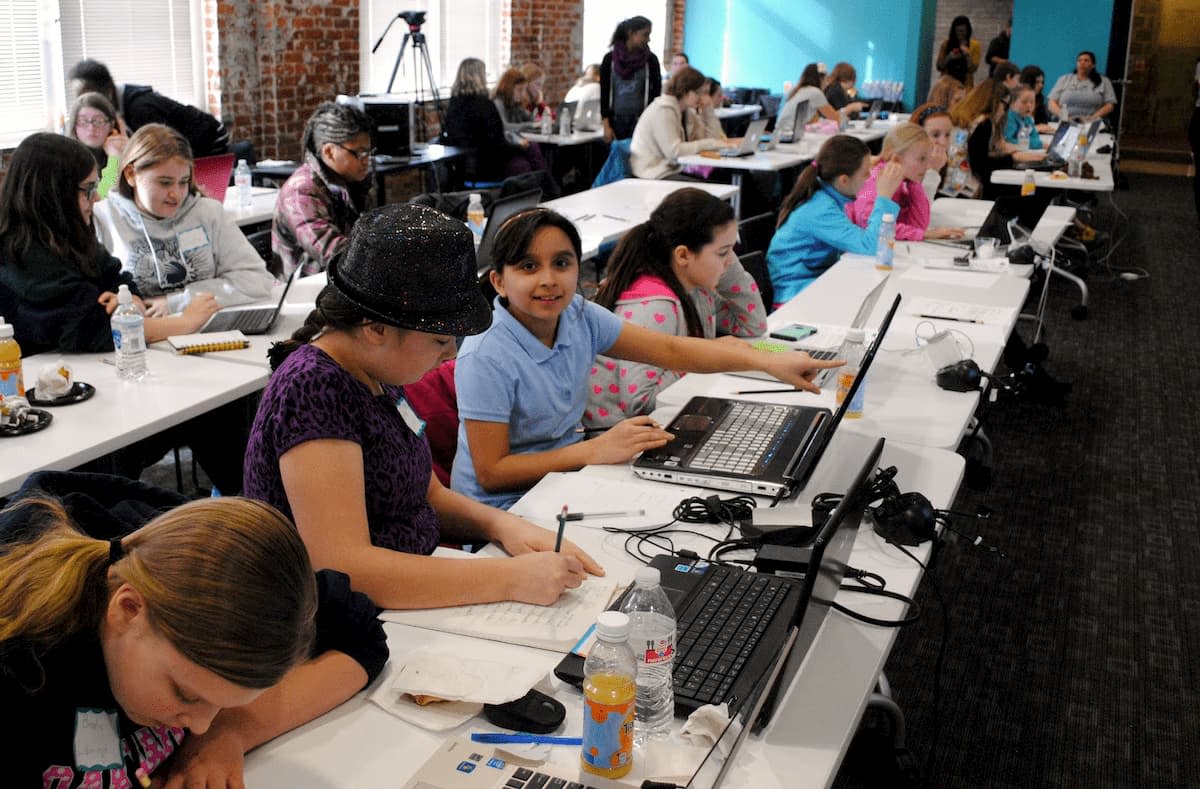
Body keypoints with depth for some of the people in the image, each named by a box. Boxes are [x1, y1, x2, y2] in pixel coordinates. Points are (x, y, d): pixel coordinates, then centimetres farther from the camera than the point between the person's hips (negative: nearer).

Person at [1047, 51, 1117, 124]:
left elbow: (1110, 105, 6)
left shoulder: (1103, 81, 13)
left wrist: (1093, 118, -11)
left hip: (1091, 124, 0)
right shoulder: (1064, 79, 16)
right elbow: (1051, 103, 9)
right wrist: (1062, 116, -10)